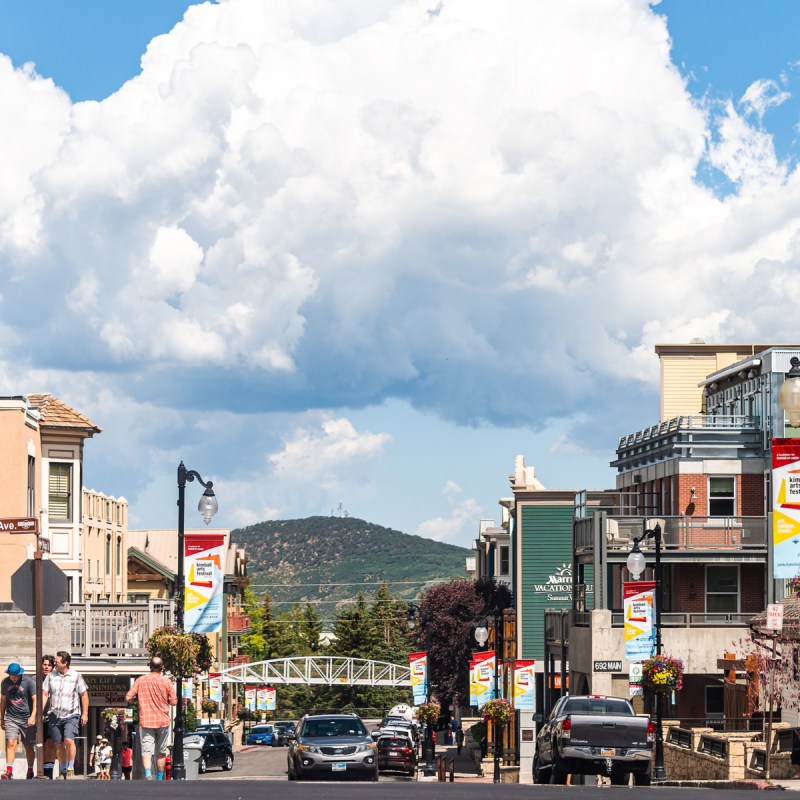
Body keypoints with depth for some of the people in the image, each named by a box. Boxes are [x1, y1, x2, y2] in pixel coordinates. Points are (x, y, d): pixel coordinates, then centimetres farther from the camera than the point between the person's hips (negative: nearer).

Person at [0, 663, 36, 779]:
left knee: (29, 746, 5)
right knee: (10, 743, -13)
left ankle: (30, 770, 20)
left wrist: (33, 716, -17)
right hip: (11, 718, 2)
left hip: (27, 720, -2)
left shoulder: (29, 682, -5)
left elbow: (35, 700, -7)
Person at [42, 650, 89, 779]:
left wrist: (85, 714, 2)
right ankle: (63, 771, 19)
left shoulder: (76, 676, -1)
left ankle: (71, 768, -7)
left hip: (71, 715, -3)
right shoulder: (51, 676, 6)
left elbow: (84, 695, 4)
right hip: (55, 715, 3)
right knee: (58, 744, 6)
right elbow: (44, 694, 5)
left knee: (69, 740, -20)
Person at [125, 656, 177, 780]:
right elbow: (174, 701, -4)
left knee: (146, 751, -7)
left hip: (146, 720, -1)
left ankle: (148, 774, -30)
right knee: (161, 752, 15)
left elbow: (128, 698, -3)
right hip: (163, 721, 1)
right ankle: (159, 779, 25)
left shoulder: (140, 680, -3)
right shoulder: (166, 681, -5)